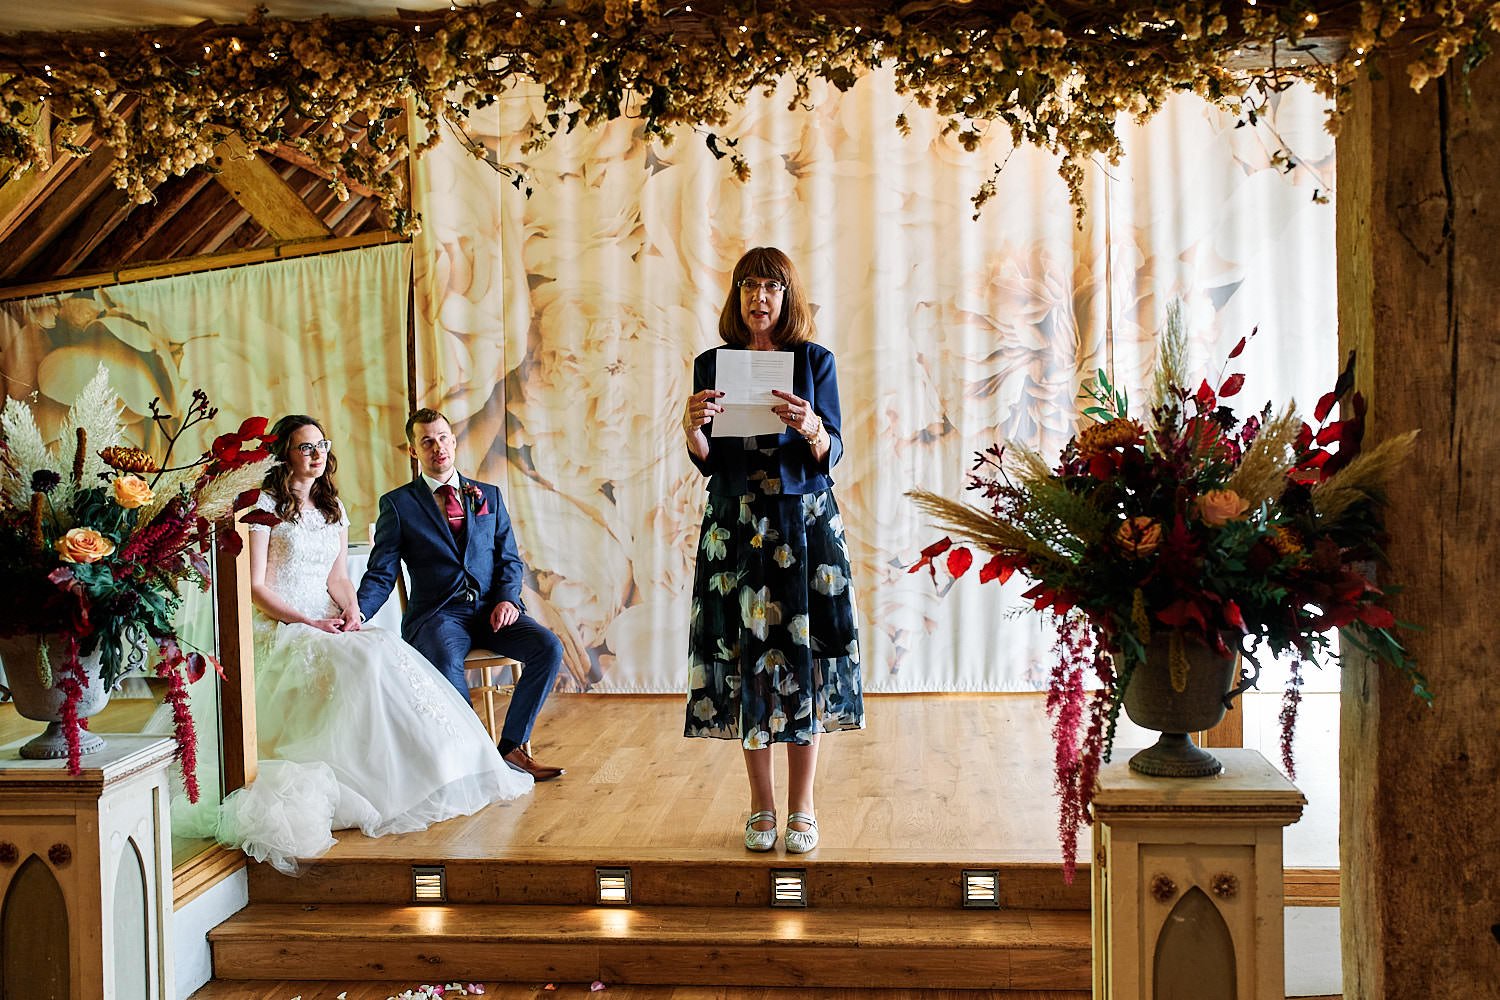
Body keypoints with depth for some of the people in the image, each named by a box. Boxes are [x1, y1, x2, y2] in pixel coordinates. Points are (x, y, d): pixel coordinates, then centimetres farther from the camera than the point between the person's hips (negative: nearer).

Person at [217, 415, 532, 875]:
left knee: (391, 652, -24)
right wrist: (308, 622, -17)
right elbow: (255, 587, -8)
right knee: (367, 661, -32)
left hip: (327, 624, 6)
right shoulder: (265, 506, -4)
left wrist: (351, 611, -6)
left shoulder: (333, 507, 16)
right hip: (279, 628, -6)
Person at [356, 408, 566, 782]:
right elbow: (381, 573, 3)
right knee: (445, 660, -37)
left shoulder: (488, 496, 16)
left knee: (548, 648, -23)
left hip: (492, 610, 3)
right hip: (436, 613, -3)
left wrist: (507, 598, -7)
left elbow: (510, 558, 14)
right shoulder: (397, 504, 6)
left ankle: (512, 746, -12)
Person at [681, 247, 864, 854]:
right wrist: (693, 430, -16)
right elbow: (709, 463, 5)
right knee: (747, 655, 2)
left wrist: (811, 429, -23)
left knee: (803, 653, 0)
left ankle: (801, 807, 10)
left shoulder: (815, 361, 2)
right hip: (736, 525, 1)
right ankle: (761, 807, 14)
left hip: (805, 522, -1)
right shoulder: (713, 365, 6)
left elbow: (830, 457, -2)